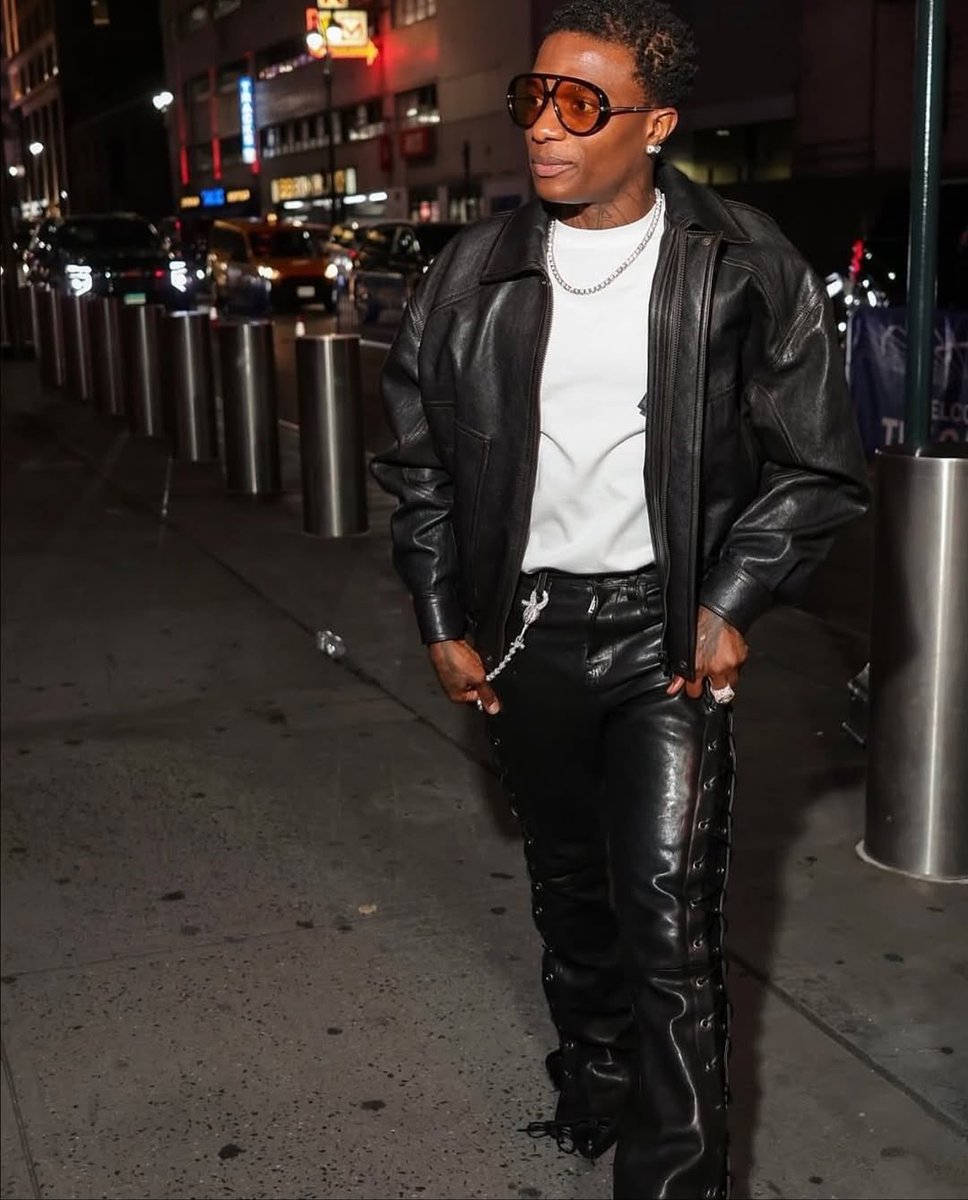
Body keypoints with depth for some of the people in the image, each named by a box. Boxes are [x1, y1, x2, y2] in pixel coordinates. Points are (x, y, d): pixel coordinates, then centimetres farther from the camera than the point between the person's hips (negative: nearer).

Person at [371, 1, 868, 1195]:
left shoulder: (743, 270, -9)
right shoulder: (477, 273, 0)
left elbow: (816, 465, -2)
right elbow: (419, 460, 9)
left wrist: (729, 605, -10)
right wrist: (445, 622, 5)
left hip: (667, 635, -3)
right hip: (524, 630, 4)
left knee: (670, 926, -6)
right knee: (569, 890, 18)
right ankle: (595, 1080, 41)